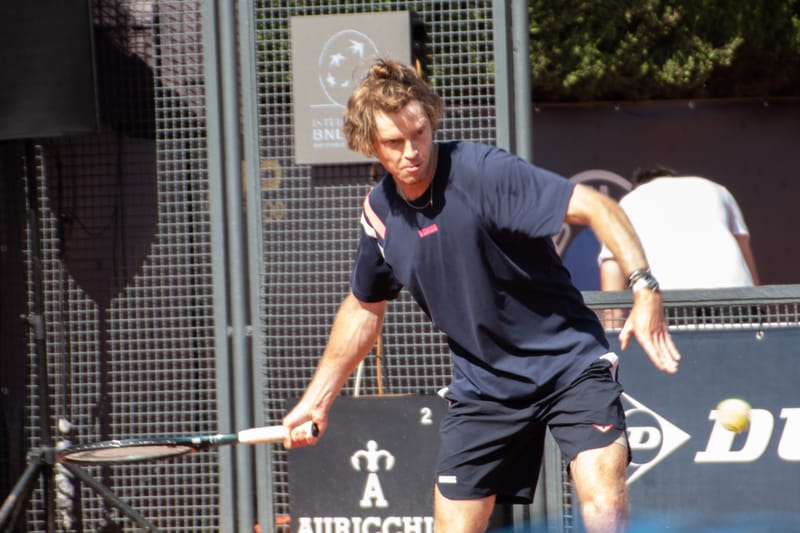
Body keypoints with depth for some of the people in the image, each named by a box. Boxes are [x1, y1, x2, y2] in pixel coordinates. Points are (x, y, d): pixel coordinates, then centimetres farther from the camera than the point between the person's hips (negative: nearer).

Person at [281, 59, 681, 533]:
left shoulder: (483, 171, -19)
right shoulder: (379, 212, 1)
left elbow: (595, 207, -25)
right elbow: (364, 308, 19)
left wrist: (644, 286, -38)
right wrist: (317, 400, 20)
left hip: (569, 363, -5)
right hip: (482, 384, 5)